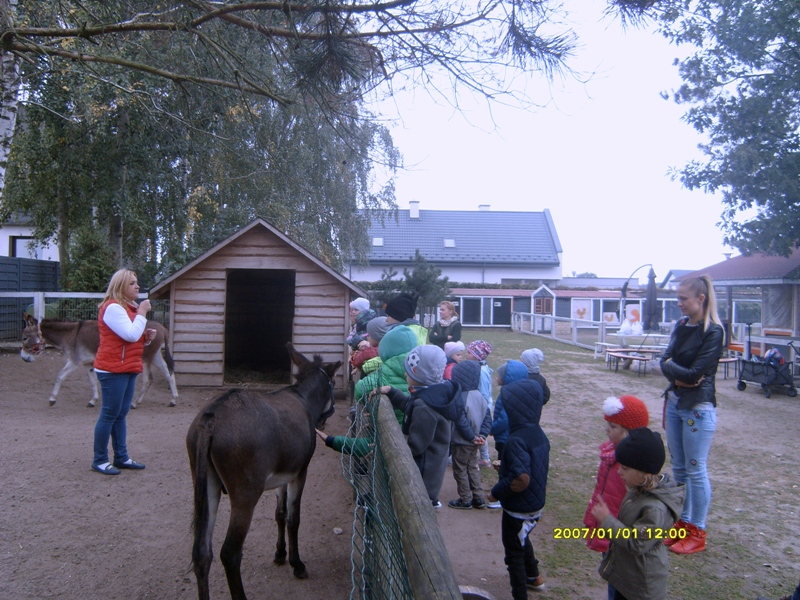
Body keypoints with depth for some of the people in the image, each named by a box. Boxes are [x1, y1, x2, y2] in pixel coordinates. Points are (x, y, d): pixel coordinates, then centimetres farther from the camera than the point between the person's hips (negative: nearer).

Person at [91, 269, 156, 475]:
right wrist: (142, 313, -15)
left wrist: (147, 337, 3)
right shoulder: (113, 308, -14)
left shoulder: (130, 307, 16)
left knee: (121, 414, 13)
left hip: (128, 369, 9)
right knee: (109, 414, -2)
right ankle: (99, 460, 8)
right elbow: (130, 335, -23)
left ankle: (121, 457, 20)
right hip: (113, 370, -9)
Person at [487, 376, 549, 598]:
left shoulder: (516, 440, -29)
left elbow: (522, 480, -35)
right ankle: (534, 577, 51)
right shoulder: (539, 434, -2)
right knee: (522, 540, 32)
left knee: (514, 551, 11)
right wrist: (506, 469, 13)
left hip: (518, 509, -9)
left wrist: (496, 492, -21)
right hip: (536, 504, 9)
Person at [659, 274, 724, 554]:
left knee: (696, 470, 3)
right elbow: (665, 360, 3)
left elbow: (695, 373, -19)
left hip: (698, 407, -7)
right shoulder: (681, 325, 7)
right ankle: (683, 523, 29)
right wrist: (678, 375, -16)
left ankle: (697, 532, 16)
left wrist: (670, 365, -5)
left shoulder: (713, 331, -15)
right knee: (679, 468, 15)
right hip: (675, 402, 8)